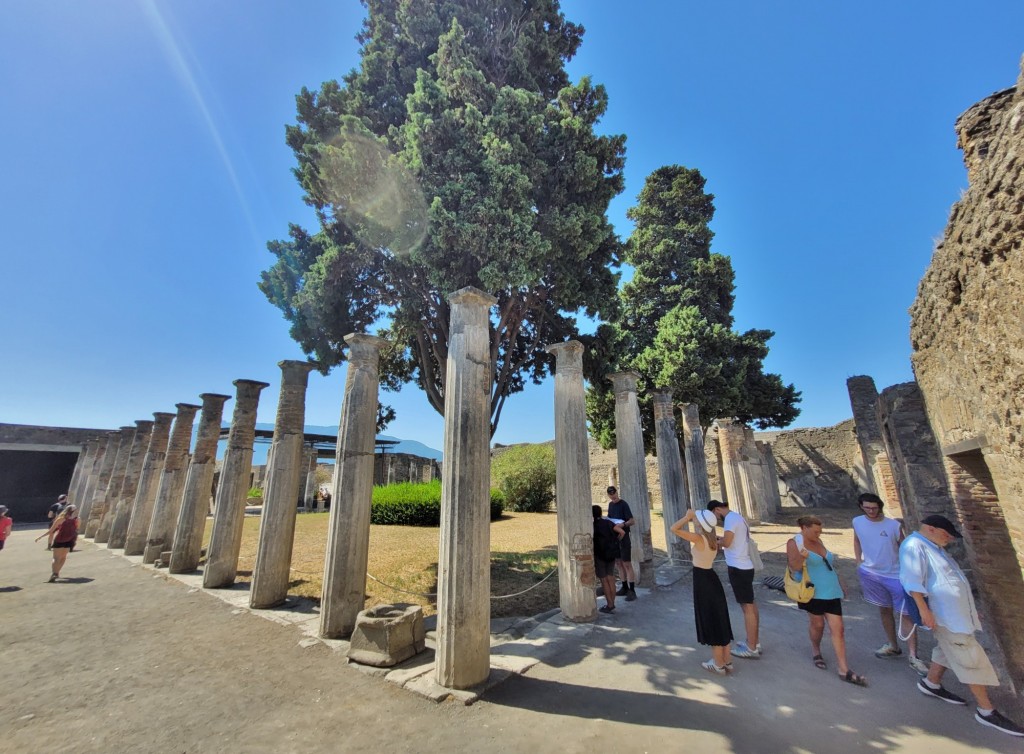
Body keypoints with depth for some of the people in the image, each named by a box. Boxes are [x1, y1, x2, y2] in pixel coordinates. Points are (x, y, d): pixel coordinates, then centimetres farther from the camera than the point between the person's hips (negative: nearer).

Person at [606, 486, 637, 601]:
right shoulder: (610, 504, 10)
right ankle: (624, 588, 23)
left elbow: (632, 521, -15)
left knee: (627, 564, -4)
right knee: (618, 564, 12)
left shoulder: (624, 504, -11)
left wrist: (623, 524, -32)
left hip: (624, 537, -7)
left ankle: (632, 591, 2)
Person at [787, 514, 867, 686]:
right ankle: (816, 651, 36)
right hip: (812, 592, -6)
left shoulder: (818, 541, 9)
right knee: (818, 624, 9)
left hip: (831, 591, 6)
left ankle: (844, 670, 8)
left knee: (837, 628, 2)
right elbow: (793, 568, -18)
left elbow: (829, 565, 21)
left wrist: (840, 584, 23)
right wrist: (802, 558, -37)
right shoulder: (794, 543, -13)